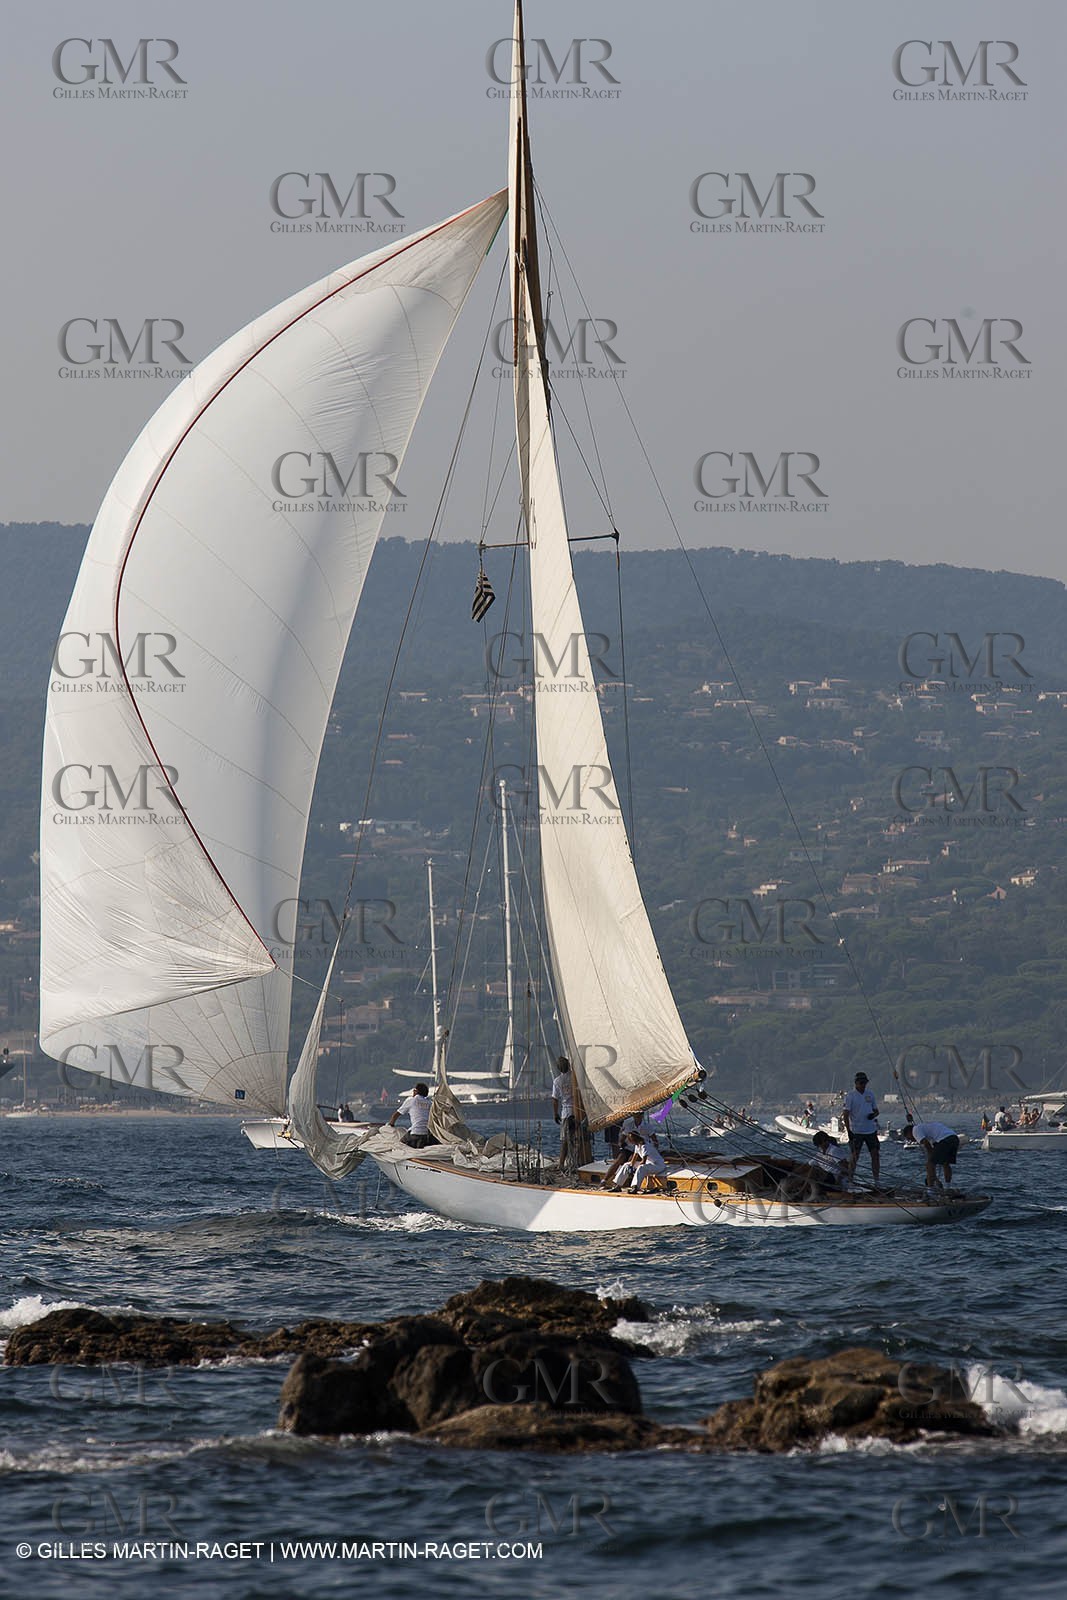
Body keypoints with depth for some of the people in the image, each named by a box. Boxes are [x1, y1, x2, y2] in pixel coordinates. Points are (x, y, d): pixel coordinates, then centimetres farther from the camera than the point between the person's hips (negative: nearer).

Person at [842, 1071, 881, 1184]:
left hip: (871, 1130, 5)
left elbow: (876, 1110, 18)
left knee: (875, 1154, 2)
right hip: (856, 1131, -5)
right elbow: (846, 1114, -8)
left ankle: (876, 1180, 7)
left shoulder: (870, 1094, 10)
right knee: (855, 1156, -5)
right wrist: (848, 1131, -15)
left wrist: (874, 1114, -8)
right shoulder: (850, 1095, -5)